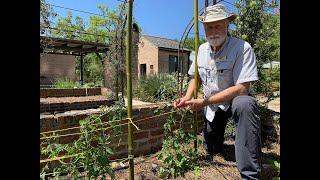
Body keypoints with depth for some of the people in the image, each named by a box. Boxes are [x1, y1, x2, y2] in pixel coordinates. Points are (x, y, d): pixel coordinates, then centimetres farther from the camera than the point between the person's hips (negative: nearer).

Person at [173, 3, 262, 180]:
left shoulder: (243, 48, -22)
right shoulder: (202, 49, -2)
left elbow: (242, 88, -28)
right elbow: (195, 77, 9)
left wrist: (204, 102, -31)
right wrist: (187, 98, -10)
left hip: (235, 99, -5)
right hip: (211, 105, 5)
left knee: (245, 105, -41)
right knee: (212, 150, 12)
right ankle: (218, 142, 51)